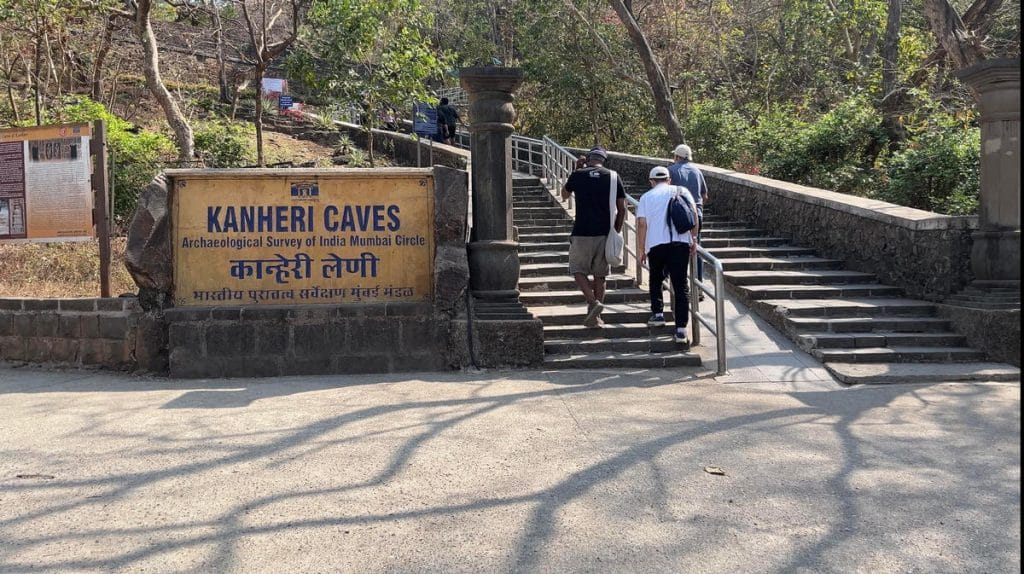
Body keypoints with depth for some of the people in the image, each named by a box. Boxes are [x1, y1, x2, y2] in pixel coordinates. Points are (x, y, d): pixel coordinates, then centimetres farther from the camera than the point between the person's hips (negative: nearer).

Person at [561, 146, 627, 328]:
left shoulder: (578, 175, 2)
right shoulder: (613, 177, 4)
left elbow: (564, 195, 23)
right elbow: (622, 209, 2)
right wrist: (616, 232, 13)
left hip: (582, 233, -2)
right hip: (605, 234, 2)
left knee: (578, 271, 9)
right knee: (600, 276, 11)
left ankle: (594, 303, -13)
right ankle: (595, 317, 12)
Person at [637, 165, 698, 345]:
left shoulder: (646, 197, 14)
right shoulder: (681, 191, 15)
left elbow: (642, 224, 4)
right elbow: (693, 213, 2)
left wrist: (641, 250, 9)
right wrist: (694, 239, 7)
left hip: (656, 244, 0)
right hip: (680, 243, 0)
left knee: (656, 280, 25)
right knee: (680, 286, -1)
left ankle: (658, 314, 21)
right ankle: (681, 330, -7)